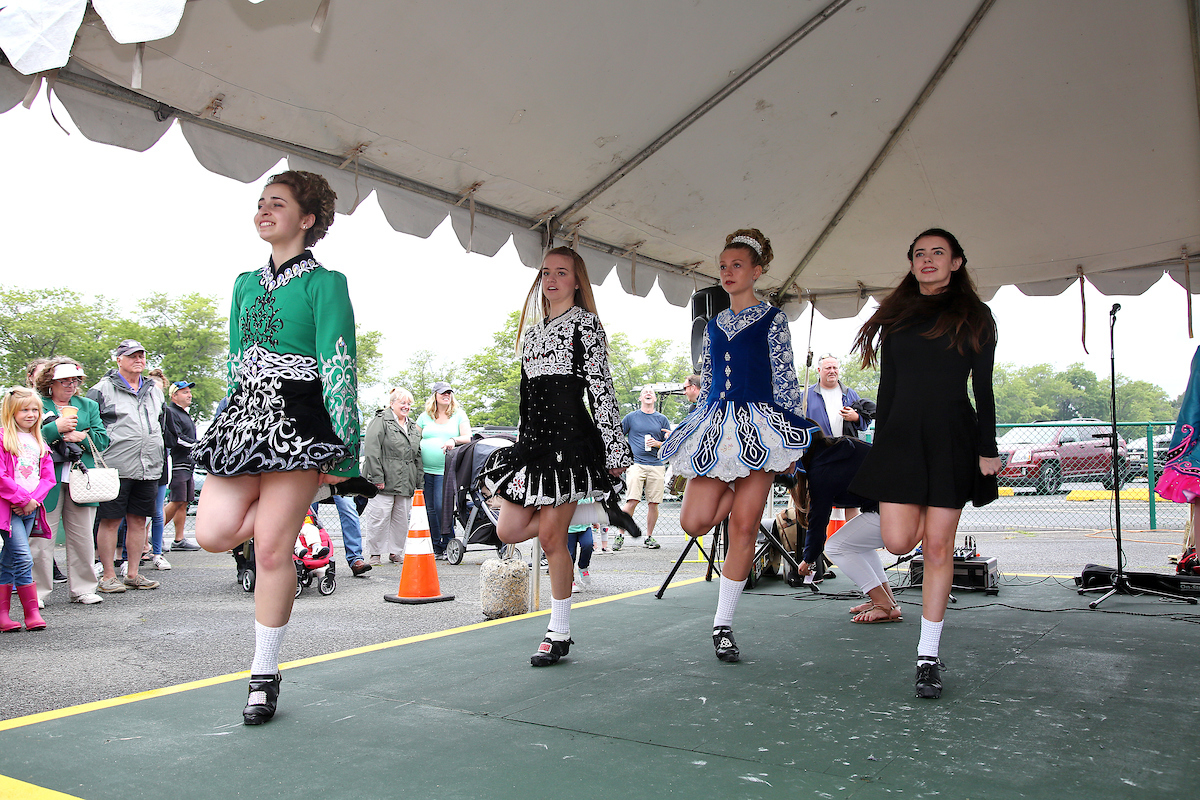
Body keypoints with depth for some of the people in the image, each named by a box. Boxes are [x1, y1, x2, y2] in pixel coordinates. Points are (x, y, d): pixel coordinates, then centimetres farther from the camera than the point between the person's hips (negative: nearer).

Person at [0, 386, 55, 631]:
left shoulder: (39, 443, 16)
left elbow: (48, 477, 11)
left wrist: (33, 500, -5)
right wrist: (23, 498, -13)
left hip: (31, 509, 6)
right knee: (23, 559, -12)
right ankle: (32, 613, -6)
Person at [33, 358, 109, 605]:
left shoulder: (88, 406, 16)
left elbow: (103, 439, 8)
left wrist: (83, 437, -9)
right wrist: (56, 428, -15)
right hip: (47, 481, -3)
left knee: (83, 537, 7)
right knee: (42, 537, -2)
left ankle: (82, 588, 17)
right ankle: (37, 591, 8)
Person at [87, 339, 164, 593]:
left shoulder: (154, 391, 18)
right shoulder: (103, 389, 1)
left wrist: (158, 459, 25)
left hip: (148, 468, 5)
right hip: (115, 467, -5)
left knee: (139, 521, 8)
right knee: (110, 521, -1)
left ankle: (132, 574, 17)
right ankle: (108, 576, 8)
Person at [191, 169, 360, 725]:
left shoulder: (324, 282, -3)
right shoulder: (246, 283, 18)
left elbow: (340, 366, -8)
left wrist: (342, 449, -13)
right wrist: (228, 421, 19)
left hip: (298, 418, -6)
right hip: (245, 415, 6)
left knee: (270, 550, -5)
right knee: (212, 533, -9)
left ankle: (264, 675, 9)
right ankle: (289, 515, 22)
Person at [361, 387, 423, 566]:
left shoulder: (413, 427, 20)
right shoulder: (381, 421, -3)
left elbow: (418, 456, 23)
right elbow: (371, 451, -12)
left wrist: (417, 480, 15)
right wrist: (377, 477, -17)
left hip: (406, 484, 7)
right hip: (384, 484, -6)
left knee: (402, 519, 8)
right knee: (379, 518, -5)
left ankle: (396, 552, 19)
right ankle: (374, 553, 6)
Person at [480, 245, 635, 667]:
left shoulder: (585, 323, 0)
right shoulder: (531, 330, 20)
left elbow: (602, 390, -6)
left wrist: (615, 449, -10)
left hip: (571, 437, -7)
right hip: (532, 438, 8)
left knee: (551, 537, -5)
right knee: (509, 530, 1)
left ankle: (559, 633, 9)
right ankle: (595, 512, 15)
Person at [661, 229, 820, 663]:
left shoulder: (772, 320, 3)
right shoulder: (714, 325, 16)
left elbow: (785, 382, 0)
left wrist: (787, 435, -6)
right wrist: (700, 427, 14)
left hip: (758, 423, -4)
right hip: (715, 425, 4)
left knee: (743, 526, -6)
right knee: (694, 521, -11)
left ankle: (723, 624, 4)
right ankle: (738, 493, 22)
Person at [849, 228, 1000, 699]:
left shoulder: (974, 316, 7)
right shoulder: (896, 316, 14)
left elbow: (983, 388, 3)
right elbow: (887, 386, 13)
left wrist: (988, 449, -4)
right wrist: (878, 445, 9)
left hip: (952, 436, -2)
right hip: (900, 434, 2)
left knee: (937, 548, -1)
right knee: (899, 541, -10)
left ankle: (928, 657, 10)